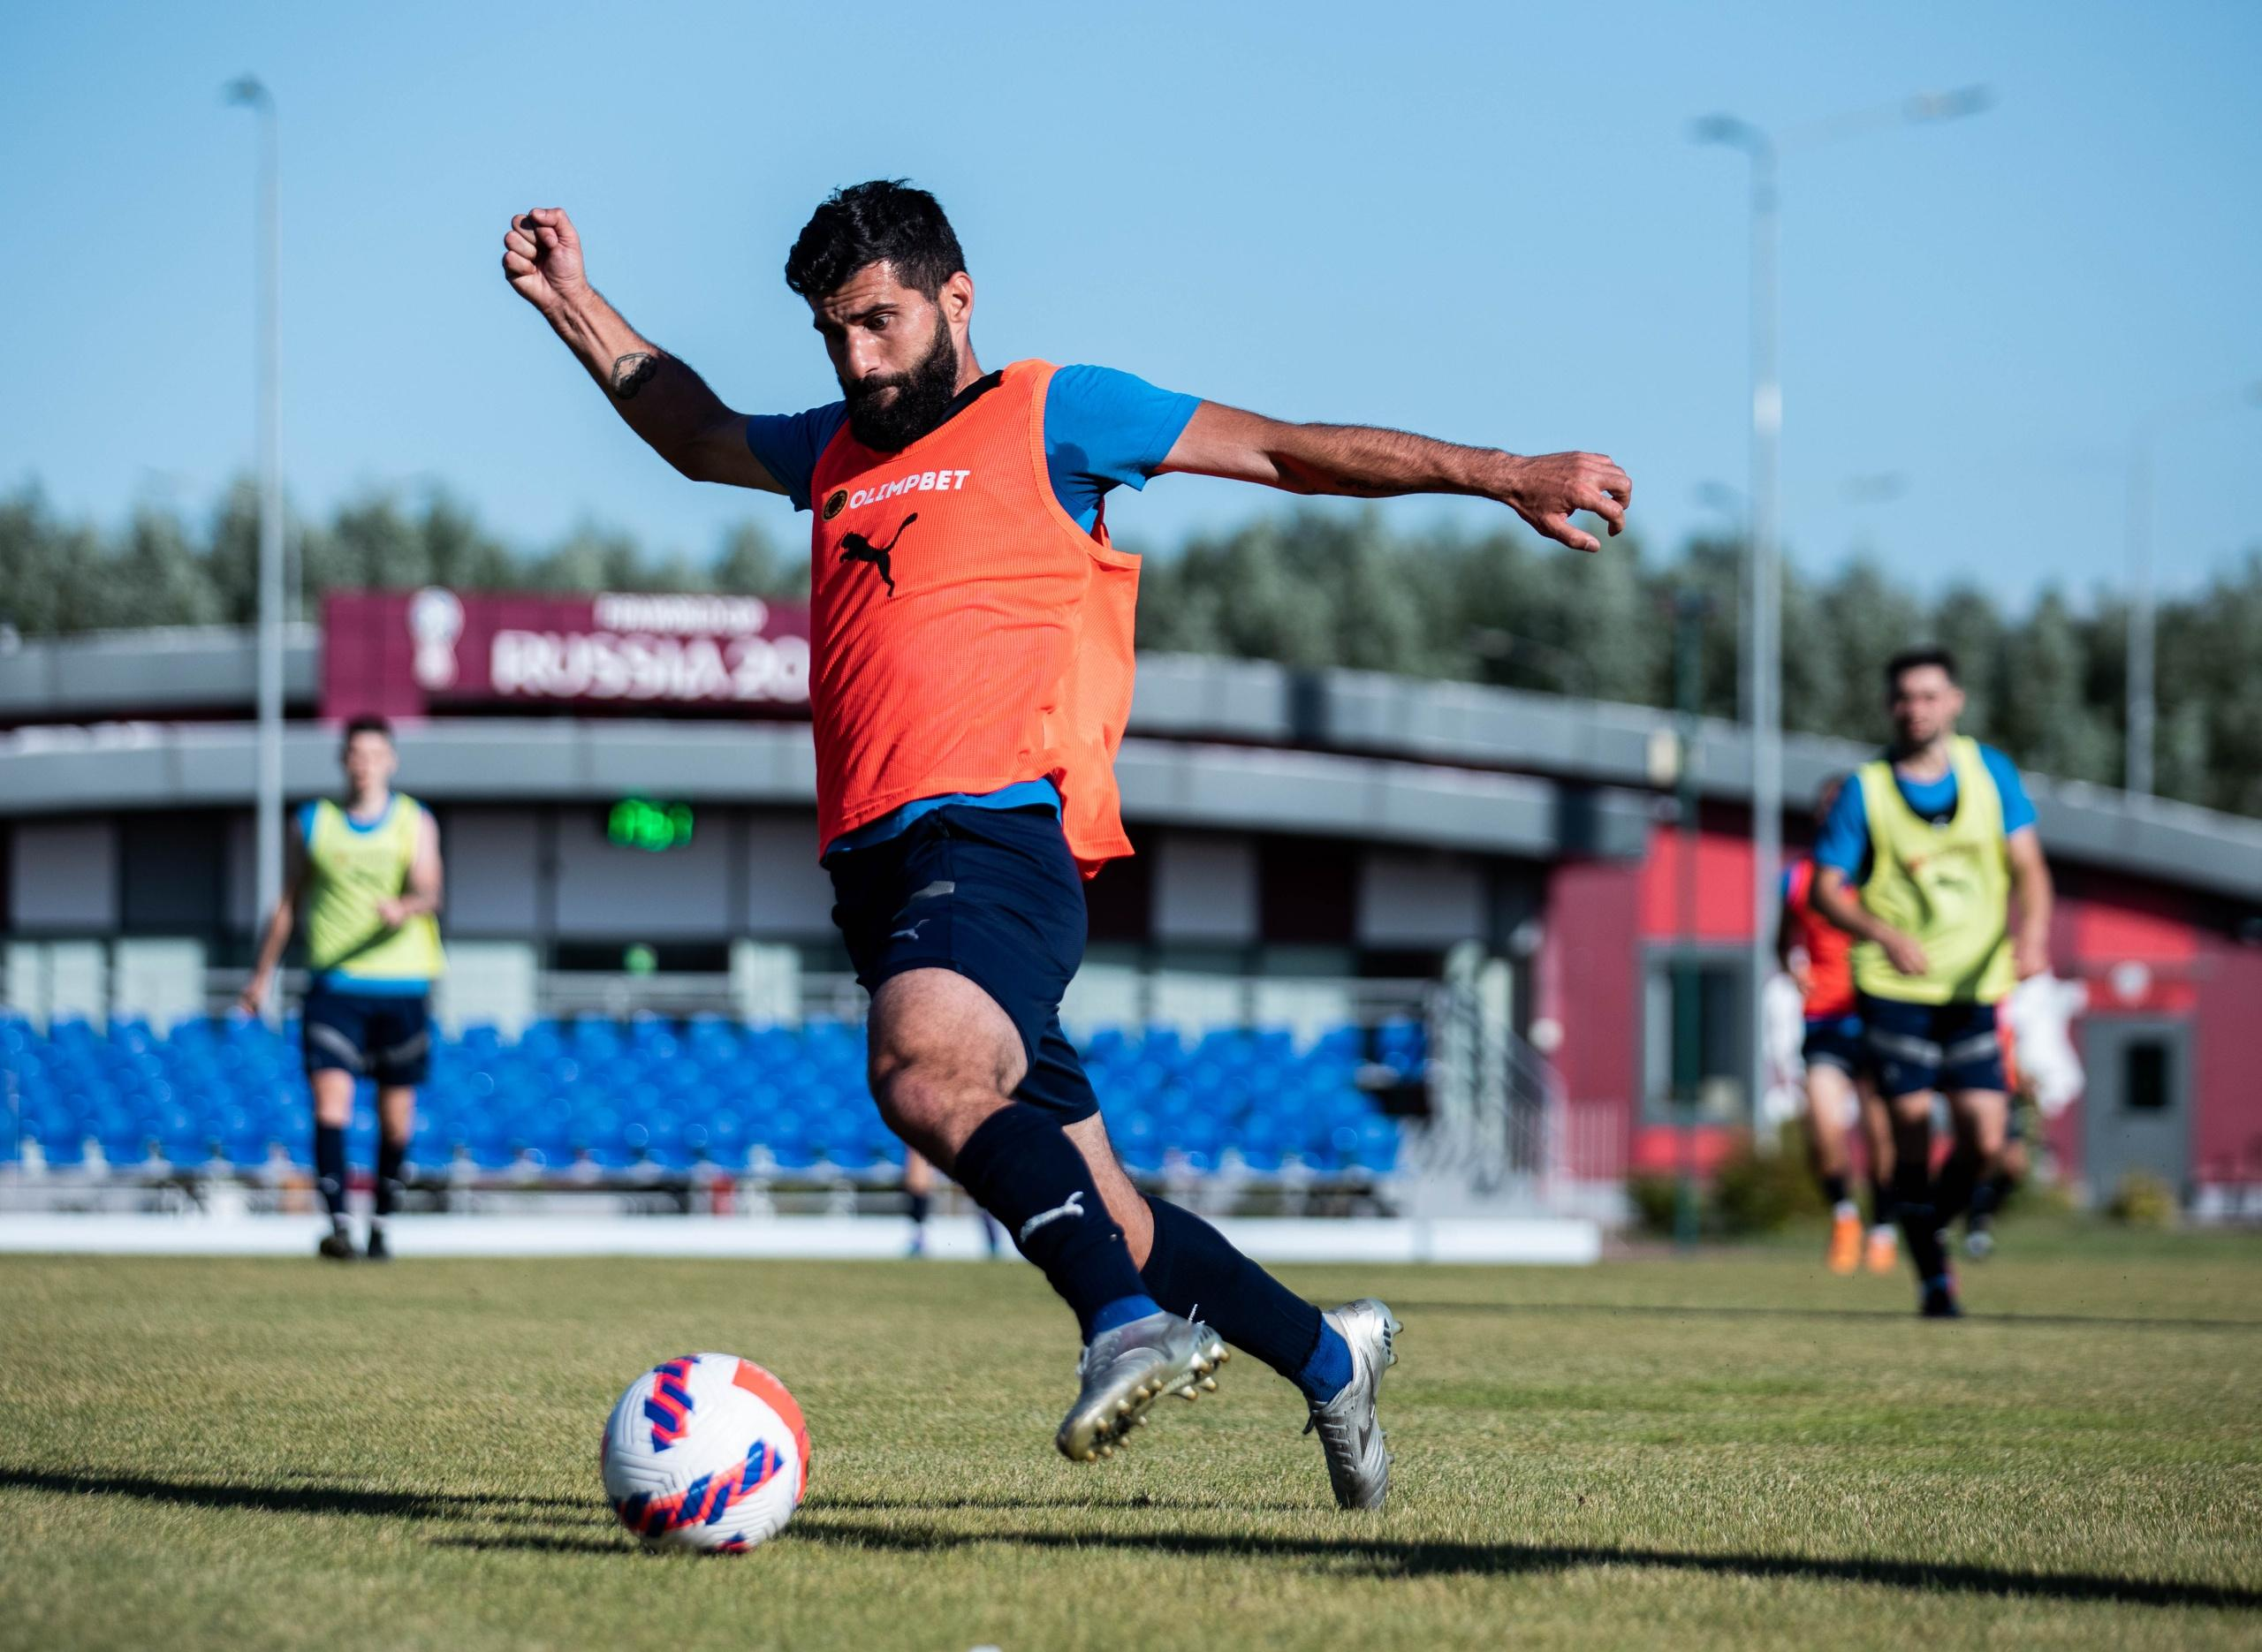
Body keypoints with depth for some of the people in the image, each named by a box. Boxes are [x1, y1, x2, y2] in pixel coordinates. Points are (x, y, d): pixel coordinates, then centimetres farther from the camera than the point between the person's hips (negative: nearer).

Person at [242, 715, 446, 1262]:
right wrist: (262, 975, 16)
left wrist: (406, 908, -32)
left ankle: (381, 1223, 21)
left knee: (396, 1115, 5)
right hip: (333, 986, 0)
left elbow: (429, 892, -8)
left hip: (402, 987, 0)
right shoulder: (315, 822, 9)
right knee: (331, 1102, -15)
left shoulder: (415, 822, 6)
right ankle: (337, 1224, -21)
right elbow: (288, 903, 17)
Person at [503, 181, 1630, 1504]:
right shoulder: (837, 451, 27)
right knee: (1092, 1209, 5)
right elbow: (700, 434, 47)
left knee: (925, 1066, -37)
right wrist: (575, 304, 42)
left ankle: (1128, 1324, -47)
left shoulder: (1049, 415, 9)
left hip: (999, 834, -7)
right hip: (881, 866, 7)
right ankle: (1331, 1359, 20)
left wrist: (1500, 477, 2)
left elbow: (1289, 453, 7)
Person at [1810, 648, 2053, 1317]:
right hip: (1893, 986, -2)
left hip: (1975, 987, 2)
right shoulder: (1865, 790, -4)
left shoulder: (1991, 772, 4)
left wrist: (2031, 934, -16)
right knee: (1912, 1130, -9)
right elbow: (1826, 888, -4)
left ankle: (1928, 1228, 22)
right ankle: (1933, 1275, 4)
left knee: (1986, 1141, -5)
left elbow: (2028, 866, 3)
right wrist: (1884, 934, -23)